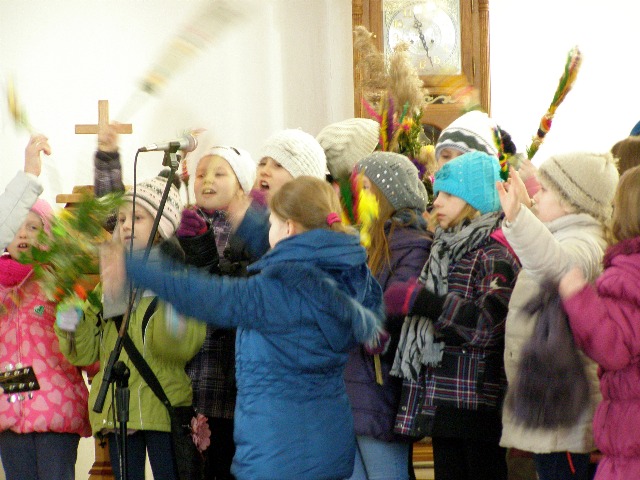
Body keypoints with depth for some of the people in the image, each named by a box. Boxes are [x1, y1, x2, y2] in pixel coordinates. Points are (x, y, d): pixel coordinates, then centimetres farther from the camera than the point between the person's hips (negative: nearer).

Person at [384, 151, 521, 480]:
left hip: (478, 401, -9)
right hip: (443, 400, 9)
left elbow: (491, 323, -23)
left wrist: (420, 301, -22)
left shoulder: (495, 252, -9)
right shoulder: (447, 248, 18)